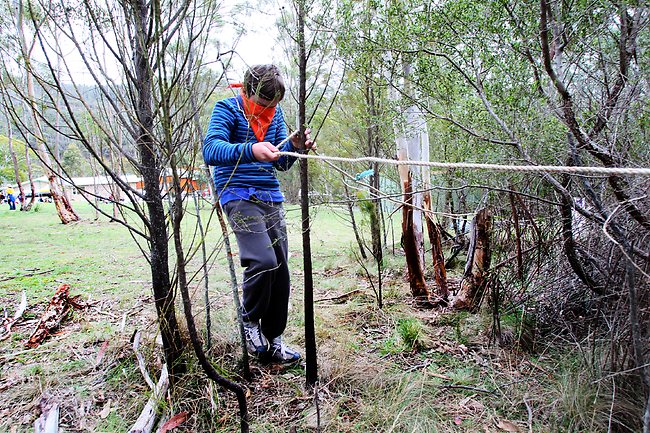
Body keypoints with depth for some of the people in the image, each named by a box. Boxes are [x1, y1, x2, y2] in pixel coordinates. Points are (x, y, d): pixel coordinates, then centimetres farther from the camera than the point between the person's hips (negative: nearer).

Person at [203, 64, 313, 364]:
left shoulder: (276, 113, 12)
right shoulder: (227, 109, -5)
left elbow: (280, 163, 12)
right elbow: (210, 150, -23)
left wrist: (294, 147, -11)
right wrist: (249, 150, -41)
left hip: (271, 198, 6)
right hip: (238, 195, -6)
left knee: (281, 269, 3)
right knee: (263, 261, -24)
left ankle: (273, 340, 18)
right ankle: (250, 321, 6)